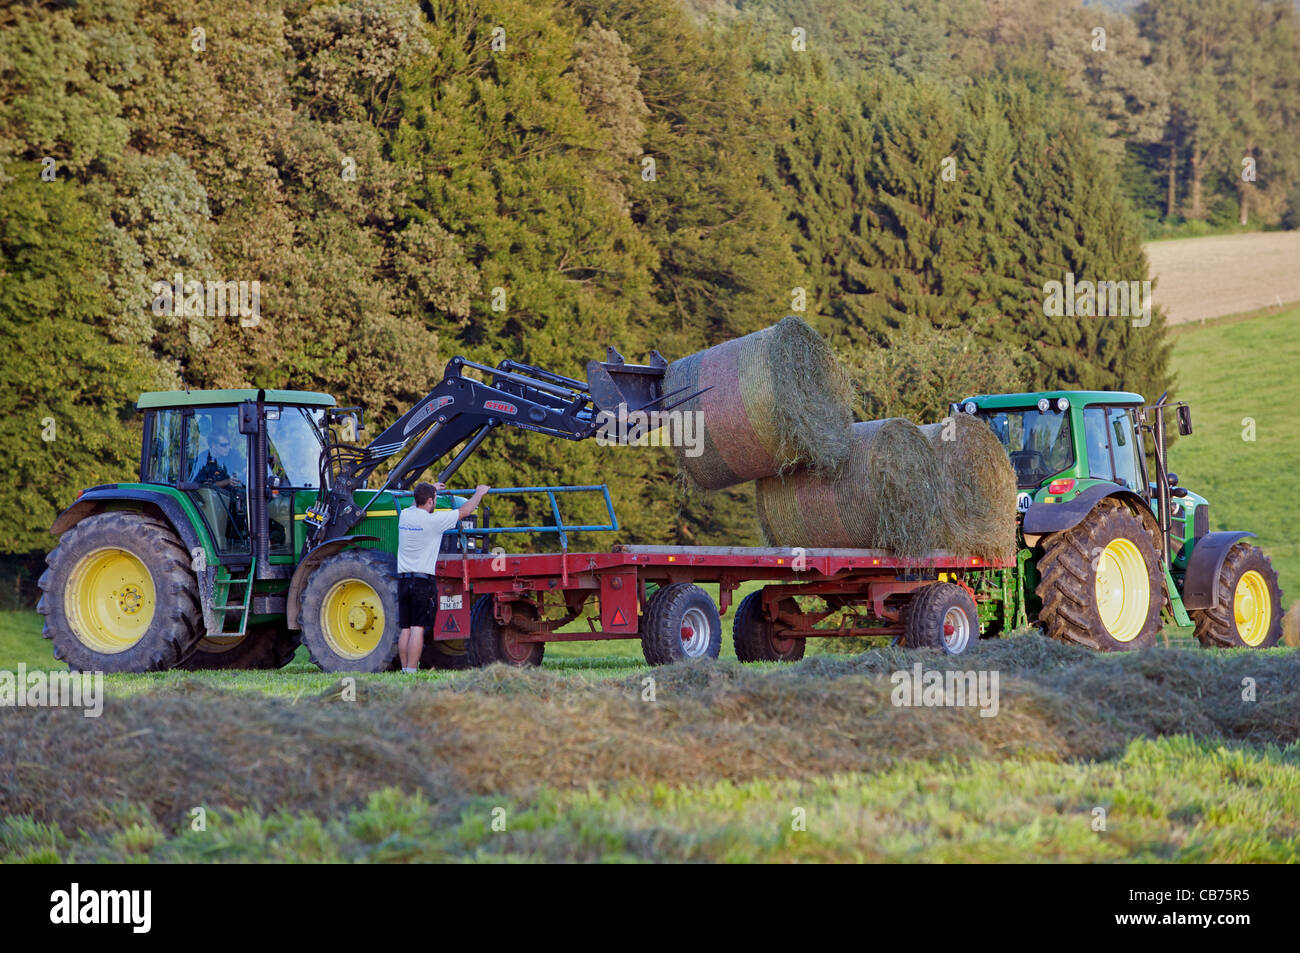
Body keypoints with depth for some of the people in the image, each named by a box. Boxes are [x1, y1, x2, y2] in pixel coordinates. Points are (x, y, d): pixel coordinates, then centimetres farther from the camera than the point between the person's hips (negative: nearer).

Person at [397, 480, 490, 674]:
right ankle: (411, 672, -11)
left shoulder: (404, 515, 7)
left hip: (403, 578, 6)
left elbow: (417, 506, 33)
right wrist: (479, 493, 18)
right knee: (418, 628, -7)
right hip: (423, 580, -6)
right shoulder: (432, 520, -11)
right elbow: (464, 511, 1)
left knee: (405, 629, 7)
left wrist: (431, 490, 49)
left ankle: (405, 670, 8)